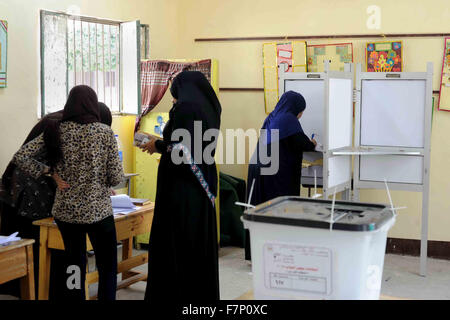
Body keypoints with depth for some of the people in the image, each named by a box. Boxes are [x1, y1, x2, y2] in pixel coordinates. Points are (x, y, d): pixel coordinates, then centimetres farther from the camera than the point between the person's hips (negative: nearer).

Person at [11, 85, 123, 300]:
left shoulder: (56, 131, 0)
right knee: (107, 269, 8)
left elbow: (20, 157, -3)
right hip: (98, 211, -3)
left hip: (65, 211, 4)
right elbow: (116, 178, -8)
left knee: (74, 266, 15)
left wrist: (49, 171, 3)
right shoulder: (105, 132, -7)